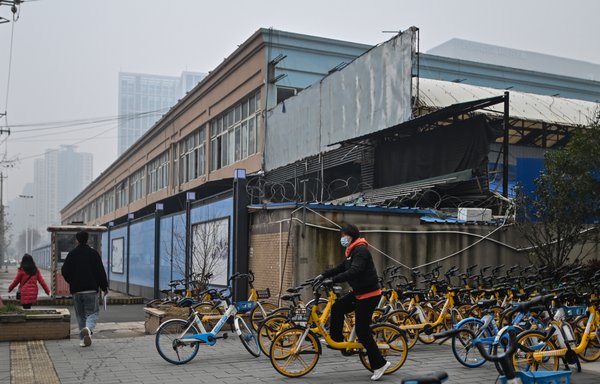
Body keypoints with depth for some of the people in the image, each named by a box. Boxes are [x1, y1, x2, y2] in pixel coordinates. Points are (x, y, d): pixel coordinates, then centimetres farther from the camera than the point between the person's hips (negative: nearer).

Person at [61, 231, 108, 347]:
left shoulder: (71, 254, 4)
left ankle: (83, 339, 10)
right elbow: (101, 271, -3)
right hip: (91, 289, -2)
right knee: (92, 312, 3)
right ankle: (88, 329, -27)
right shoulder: (93, 253, -2)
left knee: (80, 315, 12)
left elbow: (64, 271, 6)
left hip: (76, 290, 2)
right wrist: (104, 287, 6)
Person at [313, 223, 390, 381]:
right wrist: (323, 275, 5)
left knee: (362, 331, -5)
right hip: (359, 292, 10)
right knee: (337, 307, 7)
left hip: (369, 294, -10)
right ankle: (336, 339, 20)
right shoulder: (352, 251, 14)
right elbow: (341, 268, 16)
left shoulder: (361, 250, -18)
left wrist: (332, 280, -34)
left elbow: (354, 272, -30)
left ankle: (379, 364, 4)